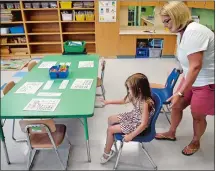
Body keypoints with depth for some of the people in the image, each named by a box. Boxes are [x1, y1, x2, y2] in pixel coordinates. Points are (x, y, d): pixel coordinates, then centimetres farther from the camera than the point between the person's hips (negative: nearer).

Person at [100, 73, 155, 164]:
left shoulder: (145, 104, -35)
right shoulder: (136, 96, -11)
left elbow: (144, 125, -32)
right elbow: (123, 101, 9)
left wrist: (131, 136, -26)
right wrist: (109, 102, 6)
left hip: (137, 126, -8)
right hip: (132, 117, 8)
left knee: (110, 129, -6)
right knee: (110, 119, 12)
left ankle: (107, 152, 16)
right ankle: (113, 139, 31)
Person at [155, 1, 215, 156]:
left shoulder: (193, 32, -26)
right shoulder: (185, 31, 3)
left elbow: (196, 66, -31)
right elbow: (191, 64, 7)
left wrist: (180, 93, -29)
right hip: (192, 79, 9)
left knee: (198, 116, 10)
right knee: (176, 106, 16)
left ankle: (195, 142, 38)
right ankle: (171, 133, 40)